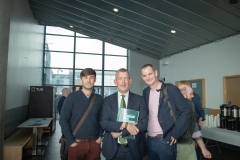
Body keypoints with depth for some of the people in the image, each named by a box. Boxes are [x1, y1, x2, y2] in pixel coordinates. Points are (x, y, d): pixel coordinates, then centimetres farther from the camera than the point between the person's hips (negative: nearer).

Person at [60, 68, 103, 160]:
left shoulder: (99, 99, 2)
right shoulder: (72, 97, -5)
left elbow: (101, 119, 8)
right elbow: (63, 120, -6)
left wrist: (100, 137, -2)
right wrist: (71, 142, -9)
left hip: (94, 143, 2)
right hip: (77, 143, -2)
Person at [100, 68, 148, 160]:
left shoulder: (139, 100, -3)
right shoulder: (108, 100, -1)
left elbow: (144, 124, -8)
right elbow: (103, 123, -9)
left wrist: (120, 133, -14)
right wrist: (125, 125, -21)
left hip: (134, 149, 0)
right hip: (113, 149, 1)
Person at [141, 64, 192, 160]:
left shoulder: (171, 89, -11)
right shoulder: (145, 92, 6)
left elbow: (186, 111, -13)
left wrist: (175, 134, -14)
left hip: (165, 140, -5)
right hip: (149, 140, 5)